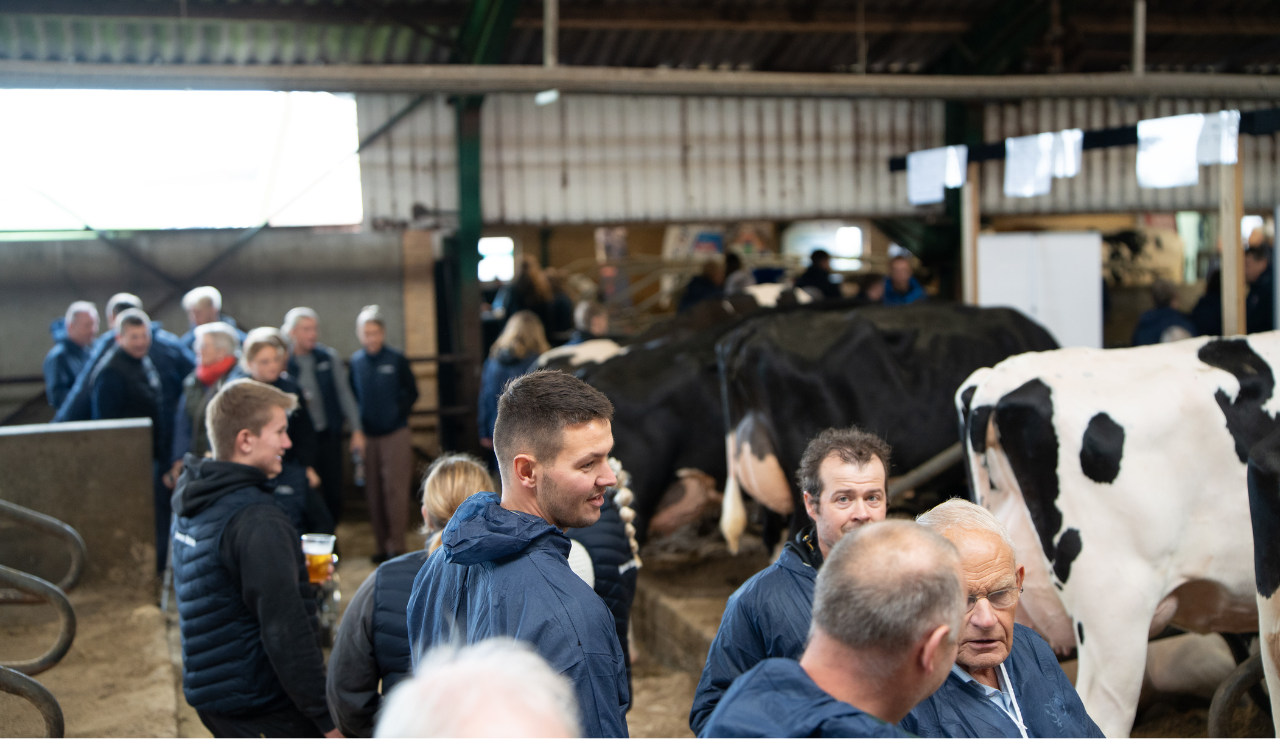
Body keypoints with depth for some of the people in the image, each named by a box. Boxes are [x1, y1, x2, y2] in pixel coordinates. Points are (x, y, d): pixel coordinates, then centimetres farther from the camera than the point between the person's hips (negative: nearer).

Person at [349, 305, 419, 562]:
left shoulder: (396, 360, -3)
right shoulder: (356, 362, 4)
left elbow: (411, 392, 4)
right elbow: (352, 396, 10)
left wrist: (398, 414, -5)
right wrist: (358, 425, 1)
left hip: (395, 434, -3)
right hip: (368, 435, 3)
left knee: (395, 490, -4)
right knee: (374, 492, 7)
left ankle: (397, 545, 2)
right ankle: (382, 544, 17)